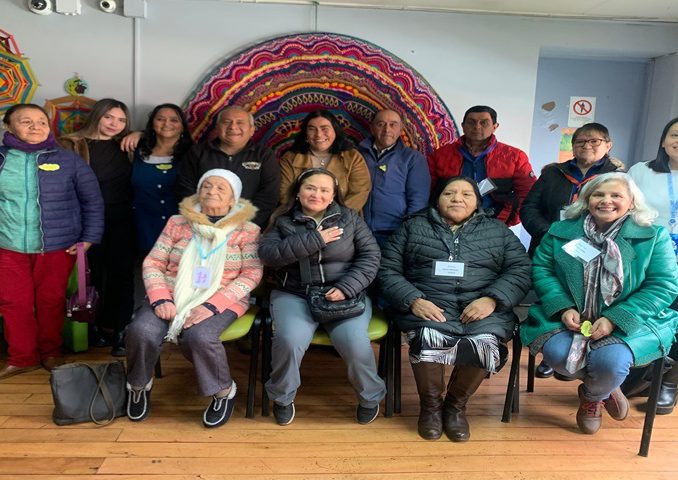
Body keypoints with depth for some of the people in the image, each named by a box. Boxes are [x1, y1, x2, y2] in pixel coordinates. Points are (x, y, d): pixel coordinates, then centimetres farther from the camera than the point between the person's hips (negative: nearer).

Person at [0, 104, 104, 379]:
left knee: (51, 301, 11)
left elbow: (92, 201, 3)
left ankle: (50, 352, 31)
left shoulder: (68, 160, -1)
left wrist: (89, 238, -2)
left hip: (57, 246, -1)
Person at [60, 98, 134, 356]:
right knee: (95, 273, 5)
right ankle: (96, 324, 20)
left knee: (120, 273, 1)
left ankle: (120, 328, 8)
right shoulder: (73, 145, -2)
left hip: (122, 220, 2)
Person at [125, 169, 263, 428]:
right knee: (141, 331, -25)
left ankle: (224, 392, -4)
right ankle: (139, 385, 8)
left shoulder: (247, 230, 2)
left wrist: (212, 305, -18)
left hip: (220, 301, -2)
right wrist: (160, 299, -12)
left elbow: (251, 274, -6)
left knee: (199, 337, -33)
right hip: (172, 296, 3)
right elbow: (153, 263, 7)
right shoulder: (177, 223, 10)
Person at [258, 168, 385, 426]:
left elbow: (370, 255, 2)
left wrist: (347, 288, -13)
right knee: (289, 340, -29)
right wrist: (313, 239, -15)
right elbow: (267, 253, -8)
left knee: (355, 343, -26)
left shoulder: (349, 217, 9)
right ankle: (282, 397, 3)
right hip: (294, 295, 0)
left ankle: (370, 396, 6)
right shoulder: (283, 221, 8)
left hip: (345, 294, 0)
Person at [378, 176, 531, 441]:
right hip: (428, 306, -1)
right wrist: (414, 300, -11)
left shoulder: (498, 230, 20)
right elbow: (388, 270, 7)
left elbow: (520, 270, 8)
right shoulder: (413, 226, 17)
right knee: (428, 338, -33)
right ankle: (430, 404, -3)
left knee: (486, 343, -30)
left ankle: (456, 404, -1)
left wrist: (491, 299, -11)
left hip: (482, 308, 1)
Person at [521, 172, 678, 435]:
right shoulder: (560, 232, 7)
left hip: (629, 322, -2)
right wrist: (563, 308, -15)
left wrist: (615, 319, -18)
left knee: (610, 361, -32)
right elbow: (541, 269, 2)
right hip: (569, 317, 2)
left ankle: (592, 397, 10)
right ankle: (607, 388, 11)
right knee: (557, 353, -27)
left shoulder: (653, 236, 1)